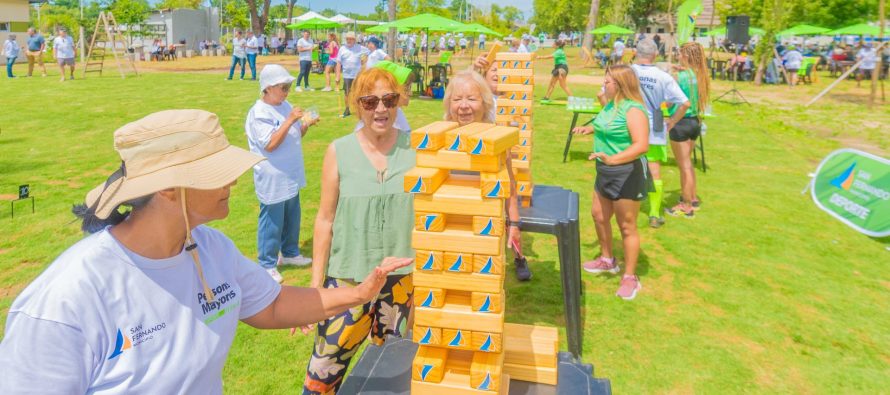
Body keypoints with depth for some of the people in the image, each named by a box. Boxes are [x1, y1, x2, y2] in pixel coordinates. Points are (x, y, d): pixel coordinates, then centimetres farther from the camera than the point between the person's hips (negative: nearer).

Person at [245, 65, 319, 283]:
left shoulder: (285, 106, 7)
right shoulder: (259, 114, -17)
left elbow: (296, 136, 15)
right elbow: (270, 144, -25)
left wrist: (306, 124, -5)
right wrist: (290, 120, -26)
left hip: (291, 177, 8)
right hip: (272, 181, -8)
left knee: (292, 218, 20)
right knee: (272, 222, 3)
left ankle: (290, 253, 38)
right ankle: (267, 264, 16)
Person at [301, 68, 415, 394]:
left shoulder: (415, 149, -5)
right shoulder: (339, 152, -6)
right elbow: (325, 219, -2)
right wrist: (316, 283, -1)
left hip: (402, 276, 1)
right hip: (348, 276, -1)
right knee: (326, 366, 6)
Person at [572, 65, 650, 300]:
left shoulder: (633, 109, -21)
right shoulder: (610, 104, 6)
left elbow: (641, 145, -30)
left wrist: (613, 159, -40)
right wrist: (590, 129, 13)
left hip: (627, 173, -9)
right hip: (605, 172, 9)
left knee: (626, 226, 2)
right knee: (598, 215, 21)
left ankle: (630, 278, 16)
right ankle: (607, 260, 42)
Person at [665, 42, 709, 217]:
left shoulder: (681, 76, -17)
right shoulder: (700, 76, 3)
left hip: (681, 122, -7)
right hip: (695, 122, 7)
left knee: (684, 165, 1)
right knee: (687, 163, 22)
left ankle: (686, 206, 10)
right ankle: (693, 198, 34)